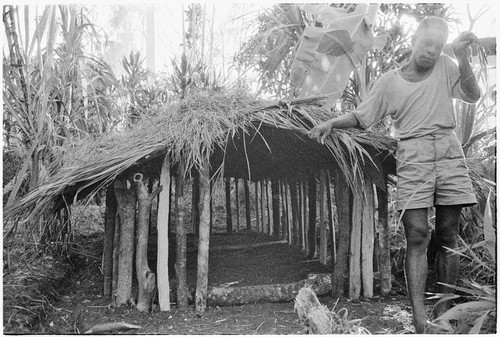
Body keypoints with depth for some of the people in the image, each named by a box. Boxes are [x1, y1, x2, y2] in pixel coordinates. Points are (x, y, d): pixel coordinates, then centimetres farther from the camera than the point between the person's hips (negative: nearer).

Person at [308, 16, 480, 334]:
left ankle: (442, 312, 11)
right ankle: (419, 317, -10)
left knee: (448, 235, 2)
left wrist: (462, 56, -14)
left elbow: (473, 96, -3)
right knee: (417, 235, -11)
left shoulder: (445, 67, 11)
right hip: (413, 158, -2)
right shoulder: (390, 81, 7)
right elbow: (360, 117, 10)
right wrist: (331, 123, -6)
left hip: (450, 155, 2)